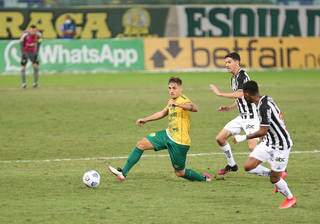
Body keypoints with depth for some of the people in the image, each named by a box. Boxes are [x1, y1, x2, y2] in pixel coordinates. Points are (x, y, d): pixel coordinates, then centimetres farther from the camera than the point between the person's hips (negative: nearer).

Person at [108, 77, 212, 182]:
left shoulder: (183, 100, -19)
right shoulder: (171, 101, 8)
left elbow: (194, 108, -43)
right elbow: (163, 113, 29)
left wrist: (177, 104, -56)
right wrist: (145, 120, 32)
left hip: (179, 142, -9)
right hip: (169, 134, 9)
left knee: (180, 173, 1)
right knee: (141, 144, 5)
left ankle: (204, 178, 26)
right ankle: (123, 172, 9)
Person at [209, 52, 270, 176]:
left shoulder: (242, 75, -16)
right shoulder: (233, 78, 14)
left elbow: (240, 94, -31)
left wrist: (220, 93, -25)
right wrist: (229, 108, 12)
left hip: (251, 116, -10)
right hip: (242, 117, 10)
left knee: (252, 146, -21)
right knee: (220, 138, 10)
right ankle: (232, 165, 26)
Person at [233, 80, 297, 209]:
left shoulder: (264, 108, -28)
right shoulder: (266, 99, 1)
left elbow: (263, 132, -28)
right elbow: (279, 115, 15)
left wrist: (244, 138, -20)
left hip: (280, 145, -9)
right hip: (268, 142, 9)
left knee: (274, 179, 1)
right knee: (248, 166, -1)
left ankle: (291, 199, 26)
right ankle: (278, 174, 19)